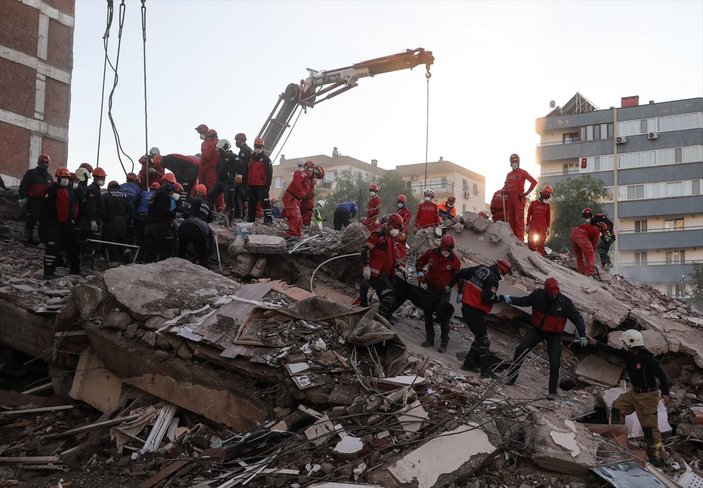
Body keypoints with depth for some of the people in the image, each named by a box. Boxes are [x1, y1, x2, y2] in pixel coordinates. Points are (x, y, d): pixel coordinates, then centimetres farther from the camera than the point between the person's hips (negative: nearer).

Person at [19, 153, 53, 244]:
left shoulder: (49, 177, 14)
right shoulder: (31, 173, -5)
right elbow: (23, 186, -8)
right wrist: (23, 198, -16)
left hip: (43, 201, 6)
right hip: (32, 201, -6)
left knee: (44, 220, 7)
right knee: (31, 220, -3)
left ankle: (43, 239, 15)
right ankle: (29, 238, 6)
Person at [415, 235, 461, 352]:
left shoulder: (454, 259, -12)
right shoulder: (431, 253, -7)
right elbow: (419, 262, 10)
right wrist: (420, 272, -8)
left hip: (444, 292, -3)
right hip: (430, 289, 3)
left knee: (443, 317, -3)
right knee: (428, 314, 9)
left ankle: (444, 343, 8)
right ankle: (429, 339, 23)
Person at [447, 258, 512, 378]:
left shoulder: (480, 269, 9)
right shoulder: (493, 280, -15)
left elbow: (461, 273, 13)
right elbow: (488, 298, -24)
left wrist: (450, 285, 22)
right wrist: (501, 298, -10)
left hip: (466, 308, 9)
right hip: (476, 312, -9)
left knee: (479, 337, 19)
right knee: (483, 341, -2)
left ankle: (469, 363, 22)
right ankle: (485, 370, -1)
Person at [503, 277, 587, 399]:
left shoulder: (565, 302, -20)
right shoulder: (538, 295, -15)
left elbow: (577, 318, -10)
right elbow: (524, 301, 2)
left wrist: (582, 335, -14)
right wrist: (510, 299, -13)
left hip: (554, 334, -2)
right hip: (537, 330, 2)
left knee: (555, 363, -10)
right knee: (520, 349, -9)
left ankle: (553, 391, 4)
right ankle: (511, 378, 6)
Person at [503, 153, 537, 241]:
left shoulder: (522, 172, 3)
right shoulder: (509, 174, 21)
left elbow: (534, 182, -4)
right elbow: (506, 185, 29)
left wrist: (526, 193, -10)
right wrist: (503, 190, 5)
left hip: (519, 199, -6)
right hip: (510, 199, 6)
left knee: (519, 220, -11)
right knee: (511, 220, 5)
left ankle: (520, 240, -15)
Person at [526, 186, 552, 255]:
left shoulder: (547, 205, 10)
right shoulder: (533, 203, 7)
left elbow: (548, 217, 13)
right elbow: (529, 215, 9)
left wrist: (548, 228, 8)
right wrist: (527, 226, 4)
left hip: (542, 227, 0)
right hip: (533, 226, 0)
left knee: (541, 242, -3)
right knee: (531, 241, -3)